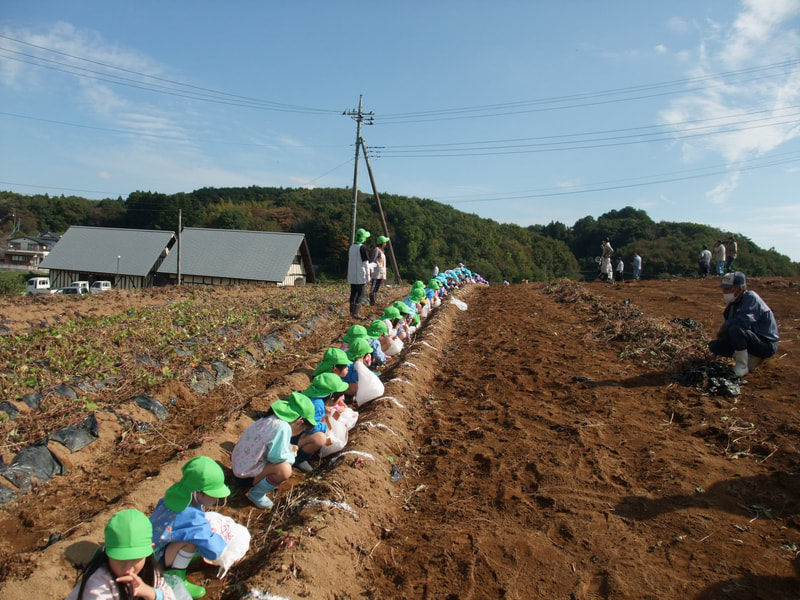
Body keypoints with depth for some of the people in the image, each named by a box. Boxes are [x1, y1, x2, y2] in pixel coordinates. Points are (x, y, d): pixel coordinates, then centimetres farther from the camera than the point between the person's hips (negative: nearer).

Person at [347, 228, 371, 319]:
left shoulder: (351, 247, 10)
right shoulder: (362, 247, -12)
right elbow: (365, 263, -14)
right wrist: (368, 276, -10)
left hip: (351, 275, 7)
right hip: (360, 275, -7)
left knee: (353, 293, 15)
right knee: (360, 294, -4)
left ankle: (351, 311, 20)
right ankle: (355, 313, -12)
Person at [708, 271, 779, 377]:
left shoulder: (751, 298, -19)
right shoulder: (734, 302, 6)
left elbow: (742, 322, -32)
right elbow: (729, 322, 15)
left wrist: (722, 330, -16)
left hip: (766, 344, -9)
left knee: (735, 329, -35)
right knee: (713, 345, 1)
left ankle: (742, 365, -17)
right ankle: (753, 358, 7)